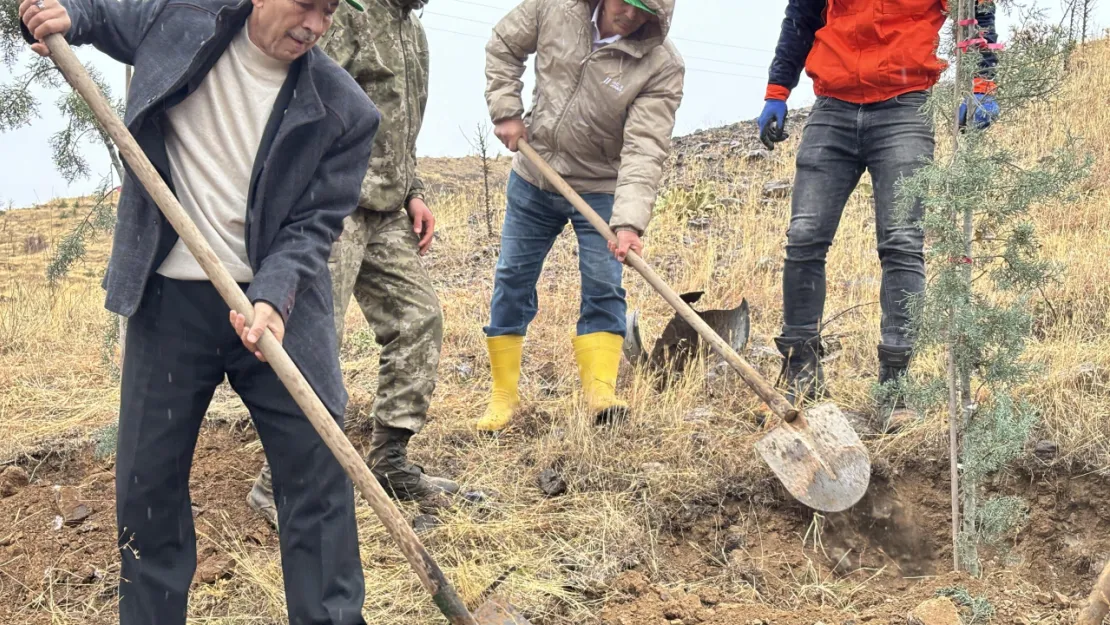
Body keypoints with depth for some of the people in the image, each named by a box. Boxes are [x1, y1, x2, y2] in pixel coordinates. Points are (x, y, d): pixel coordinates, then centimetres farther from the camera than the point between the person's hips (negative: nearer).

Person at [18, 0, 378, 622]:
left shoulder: (342, 110, -10)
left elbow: (313, 225, -9)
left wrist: (272, 298, -25)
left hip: (279, 303, -1)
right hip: (169, 300, 1)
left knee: (319, 472, 1)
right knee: (148, 481, 9)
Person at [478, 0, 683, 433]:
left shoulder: (662, 67, -22)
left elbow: (645, 149, -29)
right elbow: (504, 45, 5)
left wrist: (629, 222, -40)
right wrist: (506, 111, -6)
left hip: (602, 190, -3)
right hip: (533, 178, 3)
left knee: (603, 289, -10)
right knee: (512, 281, 7)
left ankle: (599, 392, -5)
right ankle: (503, 396, 17)